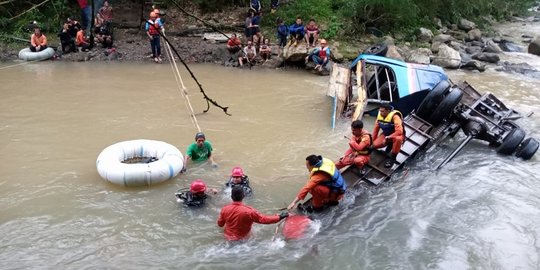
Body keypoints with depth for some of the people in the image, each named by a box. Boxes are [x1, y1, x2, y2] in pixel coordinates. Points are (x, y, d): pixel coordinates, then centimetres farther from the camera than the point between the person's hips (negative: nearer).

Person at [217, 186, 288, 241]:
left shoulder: (225, 209, -15)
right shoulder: (249, 211, -26)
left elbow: (220, 224, 0)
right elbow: (264, 219, -21)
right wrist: (279, 217, -12)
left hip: (228, 238, 5)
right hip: (242, 239, -5)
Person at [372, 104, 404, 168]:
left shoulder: (394, 116, -29)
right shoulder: (380, 115, -11)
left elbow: (399, 131, -37)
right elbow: (376, 128, 3)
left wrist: (387, 138, -33)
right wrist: (373, 140, 6)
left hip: (396, 135, -6)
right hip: (386, 134, 6)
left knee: (398, 139, -41)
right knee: (375, 145, -17)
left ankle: (392, 158, -20)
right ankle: (390, 144, 12)